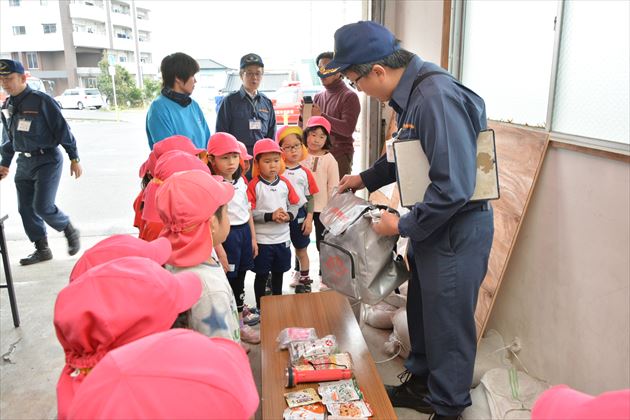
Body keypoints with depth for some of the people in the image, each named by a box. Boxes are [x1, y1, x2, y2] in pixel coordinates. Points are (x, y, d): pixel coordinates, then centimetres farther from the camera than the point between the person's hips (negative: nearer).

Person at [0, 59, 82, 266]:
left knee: (42, 206, -12)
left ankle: (70, 231, 15)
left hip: (47, 161, -7)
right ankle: (42, 249, 19)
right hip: (24, 163, 7)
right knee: (26, 209, 6)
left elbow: (62, 130, -10)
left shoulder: (42, 101, -12)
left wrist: (74, 158, -11)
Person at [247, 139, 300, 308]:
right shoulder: (254, 185, -12)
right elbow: (248, 212, -16)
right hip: (262, 239, -4)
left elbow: (294, 204, 8)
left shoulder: (284, 183, 2)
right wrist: (270, 216, -23)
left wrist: (289, 215, -11)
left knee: (278, 272, 20)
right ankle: (260, 307, 25)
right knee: (261, 274, 8)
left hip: (282, 237, 4)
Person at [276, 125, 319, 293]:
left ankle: (304, 279, 29)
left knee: (301, 249, 15)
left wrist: (309, 218, -3)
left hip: (299, 214, 1)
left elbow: (310, 197, 3)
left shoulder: (305, 172, -1)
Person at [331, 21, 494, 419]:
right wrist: (365, 178, 21)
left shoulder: (436, 98, -27)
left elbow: (453, 187, -30)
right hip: (431, 223, 9)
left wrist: (403, 225, -18)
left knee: (448, 322, 8)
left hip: (457, 229, -9)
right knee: (421, 308, 22)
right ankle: (421, 383, 43)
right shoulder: (411, 93, 3)